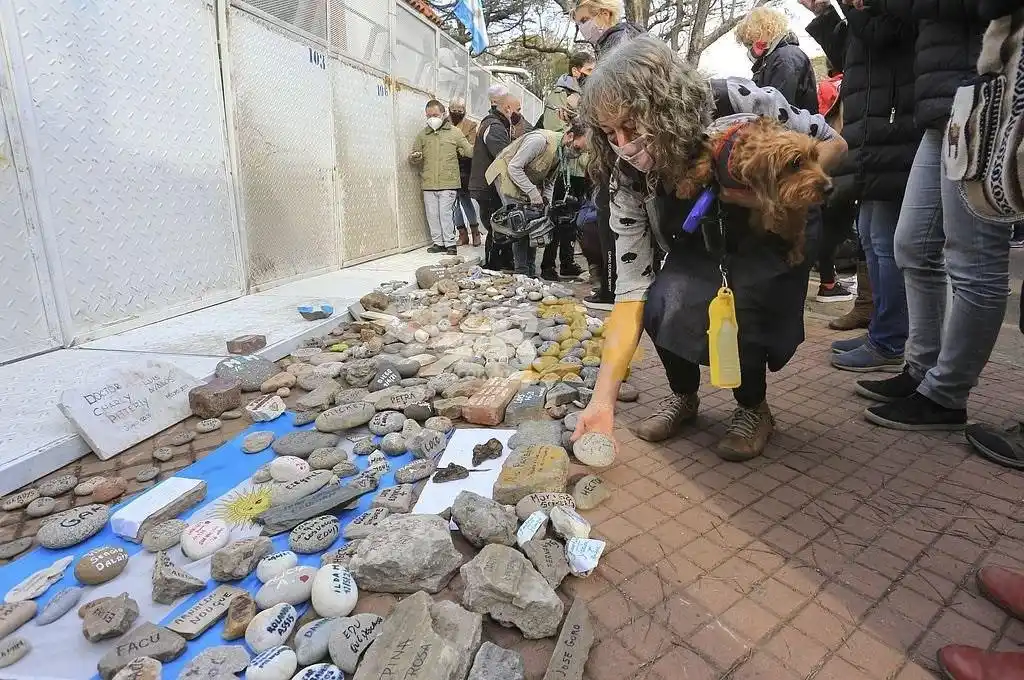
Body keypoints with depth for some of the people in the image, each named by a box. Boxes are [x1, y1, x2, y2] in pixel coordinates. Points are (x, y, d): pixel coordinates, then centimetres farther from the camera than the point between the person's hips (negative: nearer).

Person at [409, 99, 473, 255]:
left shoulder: (454, 132, 6)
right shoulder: (422, 135, 13)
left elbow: (470, 151, 6)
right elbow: (413, 157, 14)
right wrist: (414, 158, -8)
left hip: (448, 183, -3)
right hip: (428, 184, 3)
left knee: (445, 213, -6)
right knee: (432, 215, 5)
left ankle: (450, 243, 3)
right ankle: (438, 242, 16)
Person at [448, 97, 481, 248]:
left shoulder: (471, 126, 4)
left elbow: (471, 148, -7)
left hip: (463, 169, -3)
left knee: (465, 199, -5)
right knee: (454, 201, 5)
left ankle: (475, 231, 10)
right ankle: (462, 234, 13)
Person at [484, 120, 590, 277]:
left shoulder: (566, 155, -5)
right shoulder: (540, 140, -30)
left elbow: (549, 182, 6)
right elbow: (514, 167, -27)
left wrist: (546, 202, -11)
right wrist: (533, 193, -29)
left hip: (531, 182, 8)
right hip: (507, 174, -7)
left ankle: (531, 272, 7)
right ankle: (522, 271, -10)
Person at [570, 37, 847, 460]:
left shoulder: (737, 104, -31)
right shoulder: (628, 179, -24)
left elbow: (831, 143, -13)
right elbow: (631, 289, -26)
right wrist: (603, 400, -33)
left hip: (778, 228, -1)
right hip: (704, 244, 2)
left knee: (737, 311, -29)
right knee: (665, 308, -27)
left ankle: (753, 407, 2)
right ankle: (684, 396, 4)